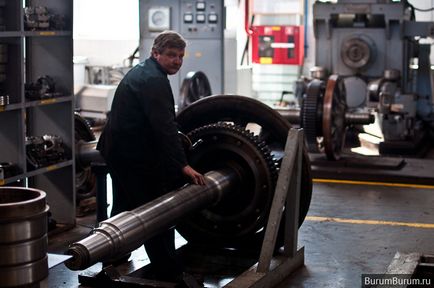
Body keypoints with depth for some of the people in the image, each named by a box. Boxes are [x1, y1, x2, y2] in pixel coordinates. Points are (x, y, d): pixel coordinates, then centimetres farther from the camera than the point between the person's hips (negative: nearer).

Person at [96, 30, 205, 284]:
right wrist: (184, 165, -27)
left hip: (117, 149, 11)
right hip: (135, 155, -11)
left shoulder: (141, 72, 15)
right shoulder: (153, 80, -18)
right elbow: (164, 127, -26)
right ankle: (169, 272, 2)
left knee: (125, 205, 23)